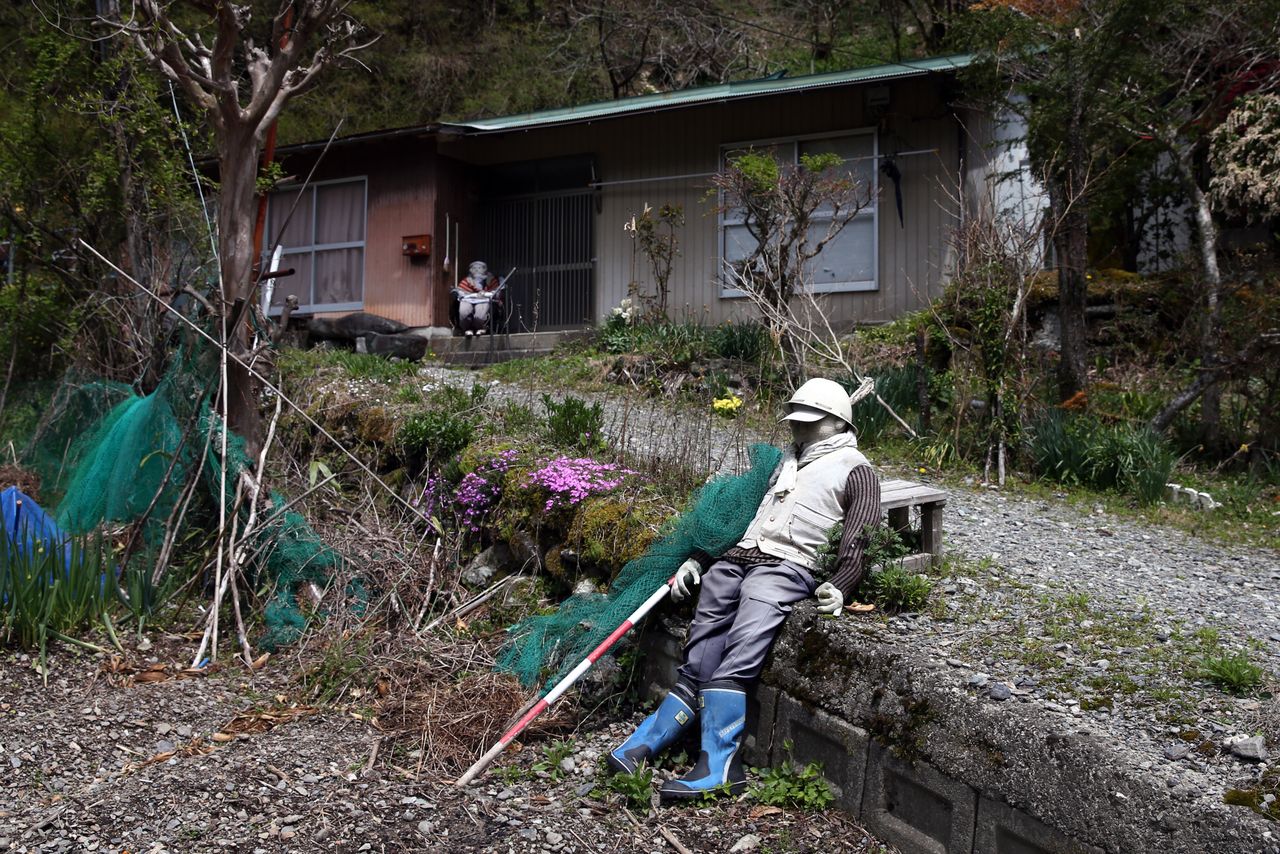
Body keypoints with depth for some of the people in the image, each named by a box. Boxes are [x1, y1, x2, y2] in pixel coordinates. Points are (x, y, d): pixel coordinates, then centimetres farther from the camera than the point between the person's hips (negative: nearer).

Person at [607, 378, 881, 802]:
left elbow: (860, 541, -2)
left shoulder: (854, 469, 10)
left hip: (787, 567, -6)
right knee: (698, 666, -7)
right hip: (734, 559, 6)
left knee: (736, 661, -25)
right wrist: (698, 560, 21)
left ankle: (718, 766, -25)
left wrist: (840, 587, -20)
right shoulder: (785, 460, 30)